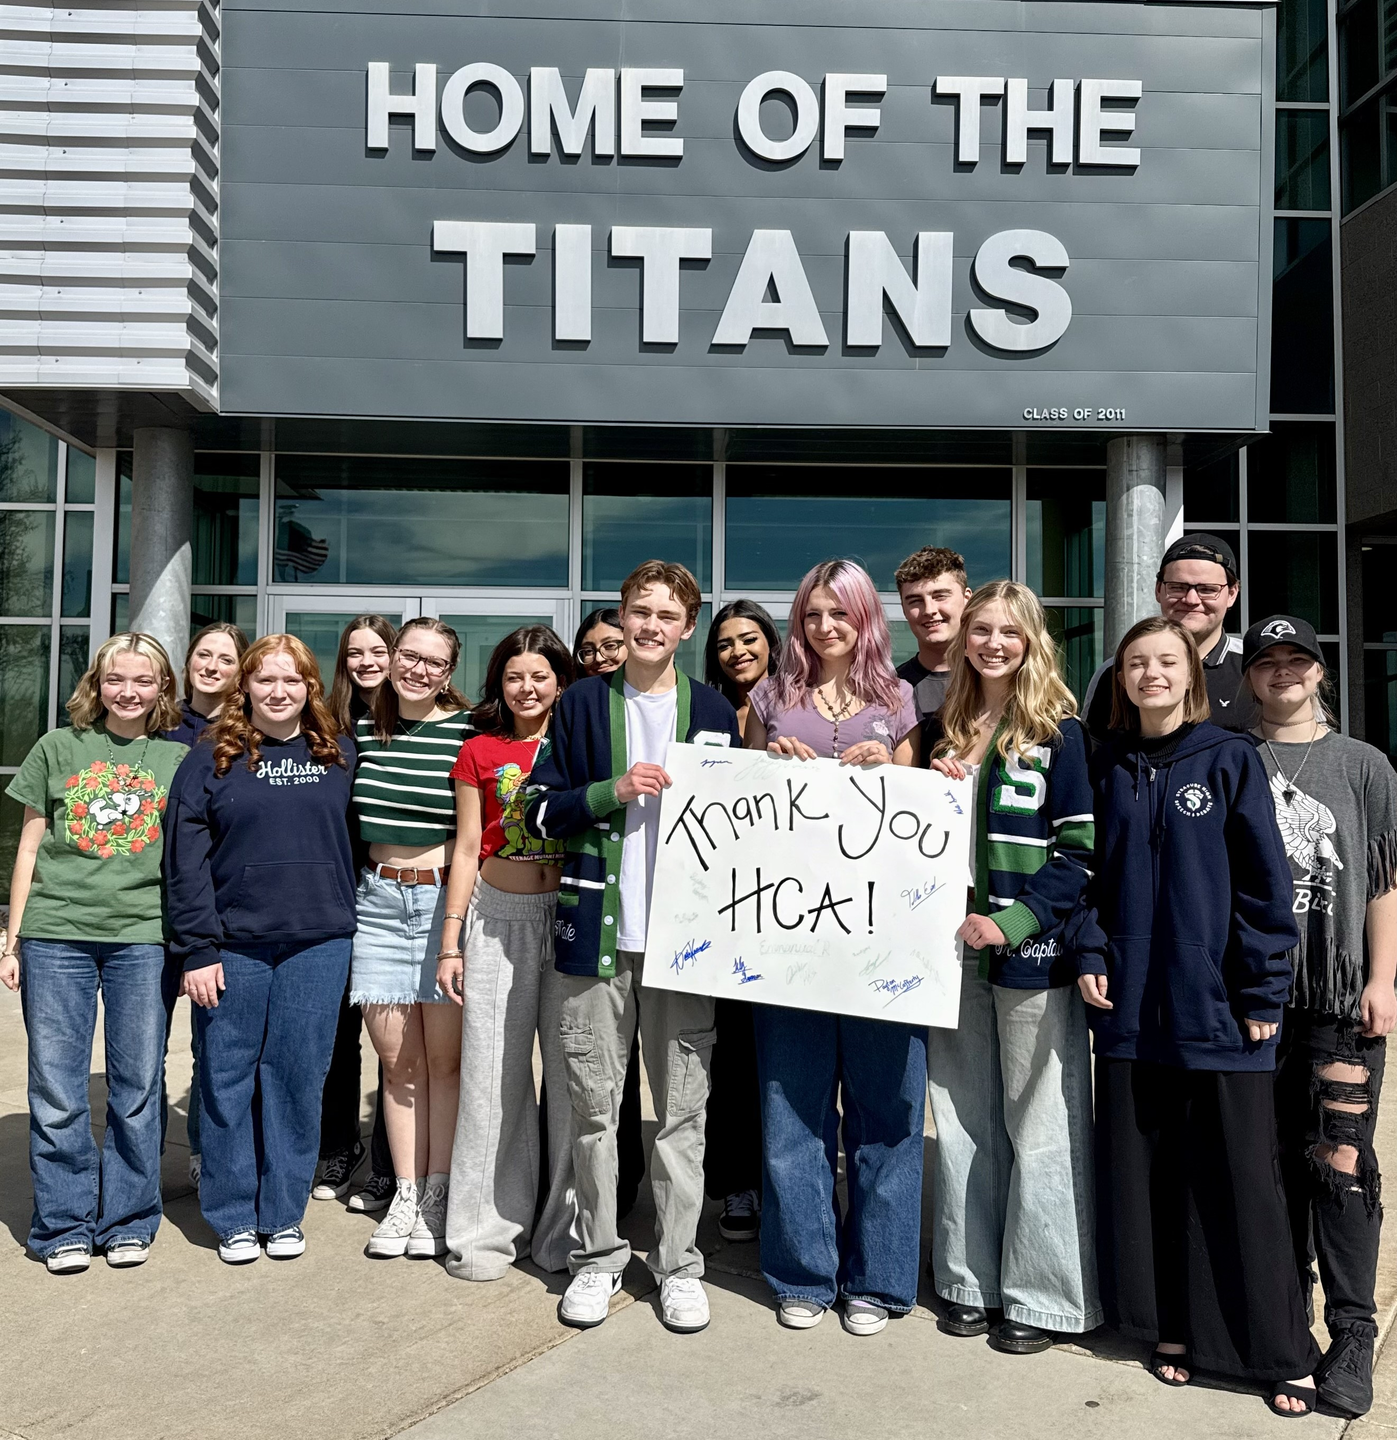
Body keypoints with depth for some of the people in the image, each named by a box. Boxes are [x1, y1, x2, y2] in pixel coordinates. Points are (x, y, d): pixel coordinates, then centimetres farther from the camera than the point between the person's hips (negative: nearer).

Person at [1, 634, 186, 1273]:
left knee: (137, 1088, 5)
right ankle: (65, 1227, 20)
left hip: (145, 938, 0)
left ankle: (128, 1221, 21)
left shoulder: (180, 757, 7)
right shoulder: (58, 747, 9)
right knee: (56, 1092, 4)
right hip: (56, 934, 1)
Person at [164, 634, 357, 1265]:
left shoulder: (339, 755, 7)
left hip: (317, 942, 1)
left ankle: (283, 1213, 21)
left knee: (298, 1077, 6)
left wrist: (348, 922, 5)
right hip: (232, 944, -1)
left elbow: (355, 841, 12)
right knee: (228, 1078, 5)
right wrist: (197, 949, -8)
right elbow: (186, 858, -3)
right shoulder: (211, 757, 1)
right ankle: (233, 1217, 21)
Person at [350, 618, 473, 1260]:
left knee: (444, 1058, 2)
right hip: (379, 899, 4)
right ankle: (405, 1196, 19)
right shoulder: (363, 727, 9)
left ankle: (437, 1199, 15)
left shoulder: (469, 731, -5)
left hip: (445, 898, -4)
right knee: (398, 1059, 9)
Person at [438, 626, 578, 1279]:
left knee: (572, 1072, 3)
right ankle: (488, 1230, 19)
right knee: (493, 1072, 5)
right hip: (496, 916, 1)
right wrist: (451, 941, 5)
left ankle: (566, 1231, 18)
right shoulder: (479, 752, 8)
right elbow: (467, 849, 9)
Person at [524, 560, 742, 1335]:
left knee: (682, 1107, 7)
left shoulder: (714, 712, 6)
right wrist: (611, 790, -12)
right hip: (597, 928, 0)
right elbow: (539, 808, 3)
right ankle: (598, 1257, 24)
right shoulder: (581, 704, 6)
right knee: (593, 1102, 8)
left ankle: (678, 1263, 21)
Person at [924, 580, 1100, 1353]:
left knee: (1040, 1126, 4)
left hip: (1032, 951, -5)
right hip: (956, 946, 5)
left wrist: (1013, 922, -18)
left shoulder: (1058, 731, -5)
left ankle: (1042, 1294, 19)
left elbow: (1079, 848, -10)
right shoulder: (950, 729, 11)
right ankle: (971, 1280, 28)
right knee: (964, 1121, 13)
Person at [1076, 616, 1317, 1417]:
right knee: (1143, 1173, 10)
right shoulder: (1108, 768, 8)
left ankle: (1280, 1350, 20)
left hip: (1218, 1010, -3)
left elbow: (1265, 880, -5)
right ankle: (1172, 1328, 26)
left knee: (1240, 1182, 4)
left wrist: (1263, 992, -8)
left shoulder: (1231, 759, -3)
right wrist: (1089, 954, -1)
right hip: (1132, 1009, 3)